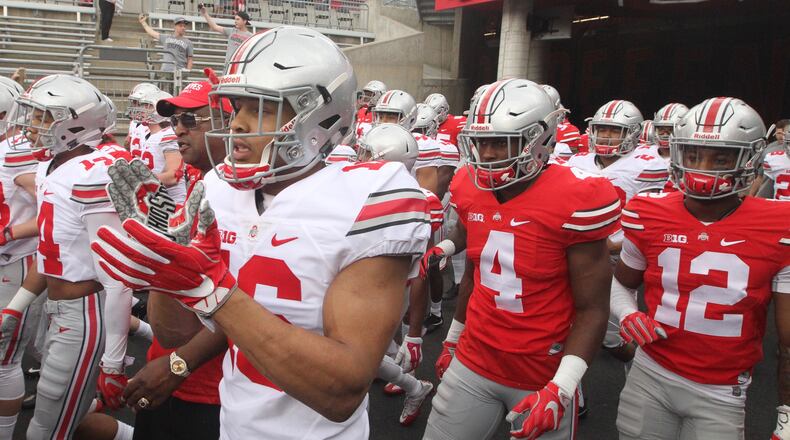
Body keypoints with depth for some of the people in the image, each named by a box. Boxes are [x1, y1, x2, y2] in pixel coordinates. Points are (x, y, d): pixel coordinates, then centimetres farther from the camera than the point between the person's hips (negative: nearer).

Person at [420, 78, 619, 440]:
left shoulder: (574, 201, -18)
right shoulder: (471, 188, -1)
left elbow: (592, 310, -14)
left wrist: (561, 388, -21)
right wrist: (454, 336, 17)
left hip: (544, 377, -4)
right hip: (473, 364, 5)